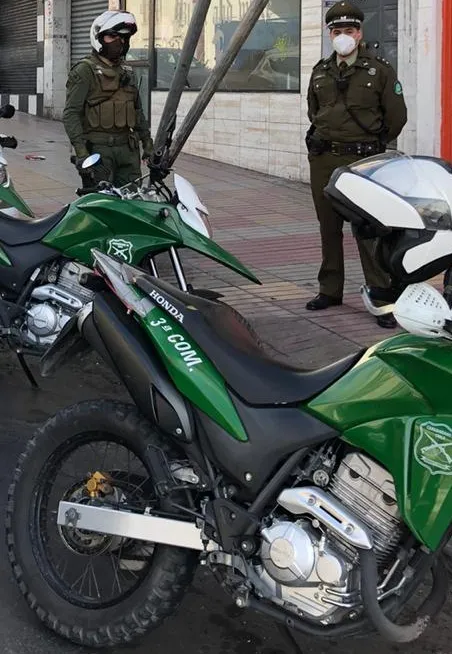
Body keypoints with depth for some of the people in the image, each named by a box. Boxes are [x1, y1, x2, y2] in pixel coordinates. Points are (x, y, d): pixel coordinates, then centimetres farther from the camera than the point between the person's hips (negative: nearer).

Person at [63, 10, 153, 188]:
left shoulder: (127, 72, 18)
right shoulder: (85, 71, -4)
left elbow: (138, 110, 25)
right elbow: (71, 114, -11)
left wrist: (147, 142, 18)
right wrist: (80, 151, -20)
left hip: (127, 148, 7)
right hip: (98, 148, -7)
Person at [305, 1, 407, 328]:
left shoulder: (380, 70, -1)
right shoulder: (320, 71, 13)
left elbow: (397, 115, 3)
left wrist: (374, 144, 11)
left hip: (361, 161, -5)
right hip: (323, 160, 5)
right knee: (329, 228, 12)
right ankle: (330, 290, 24)